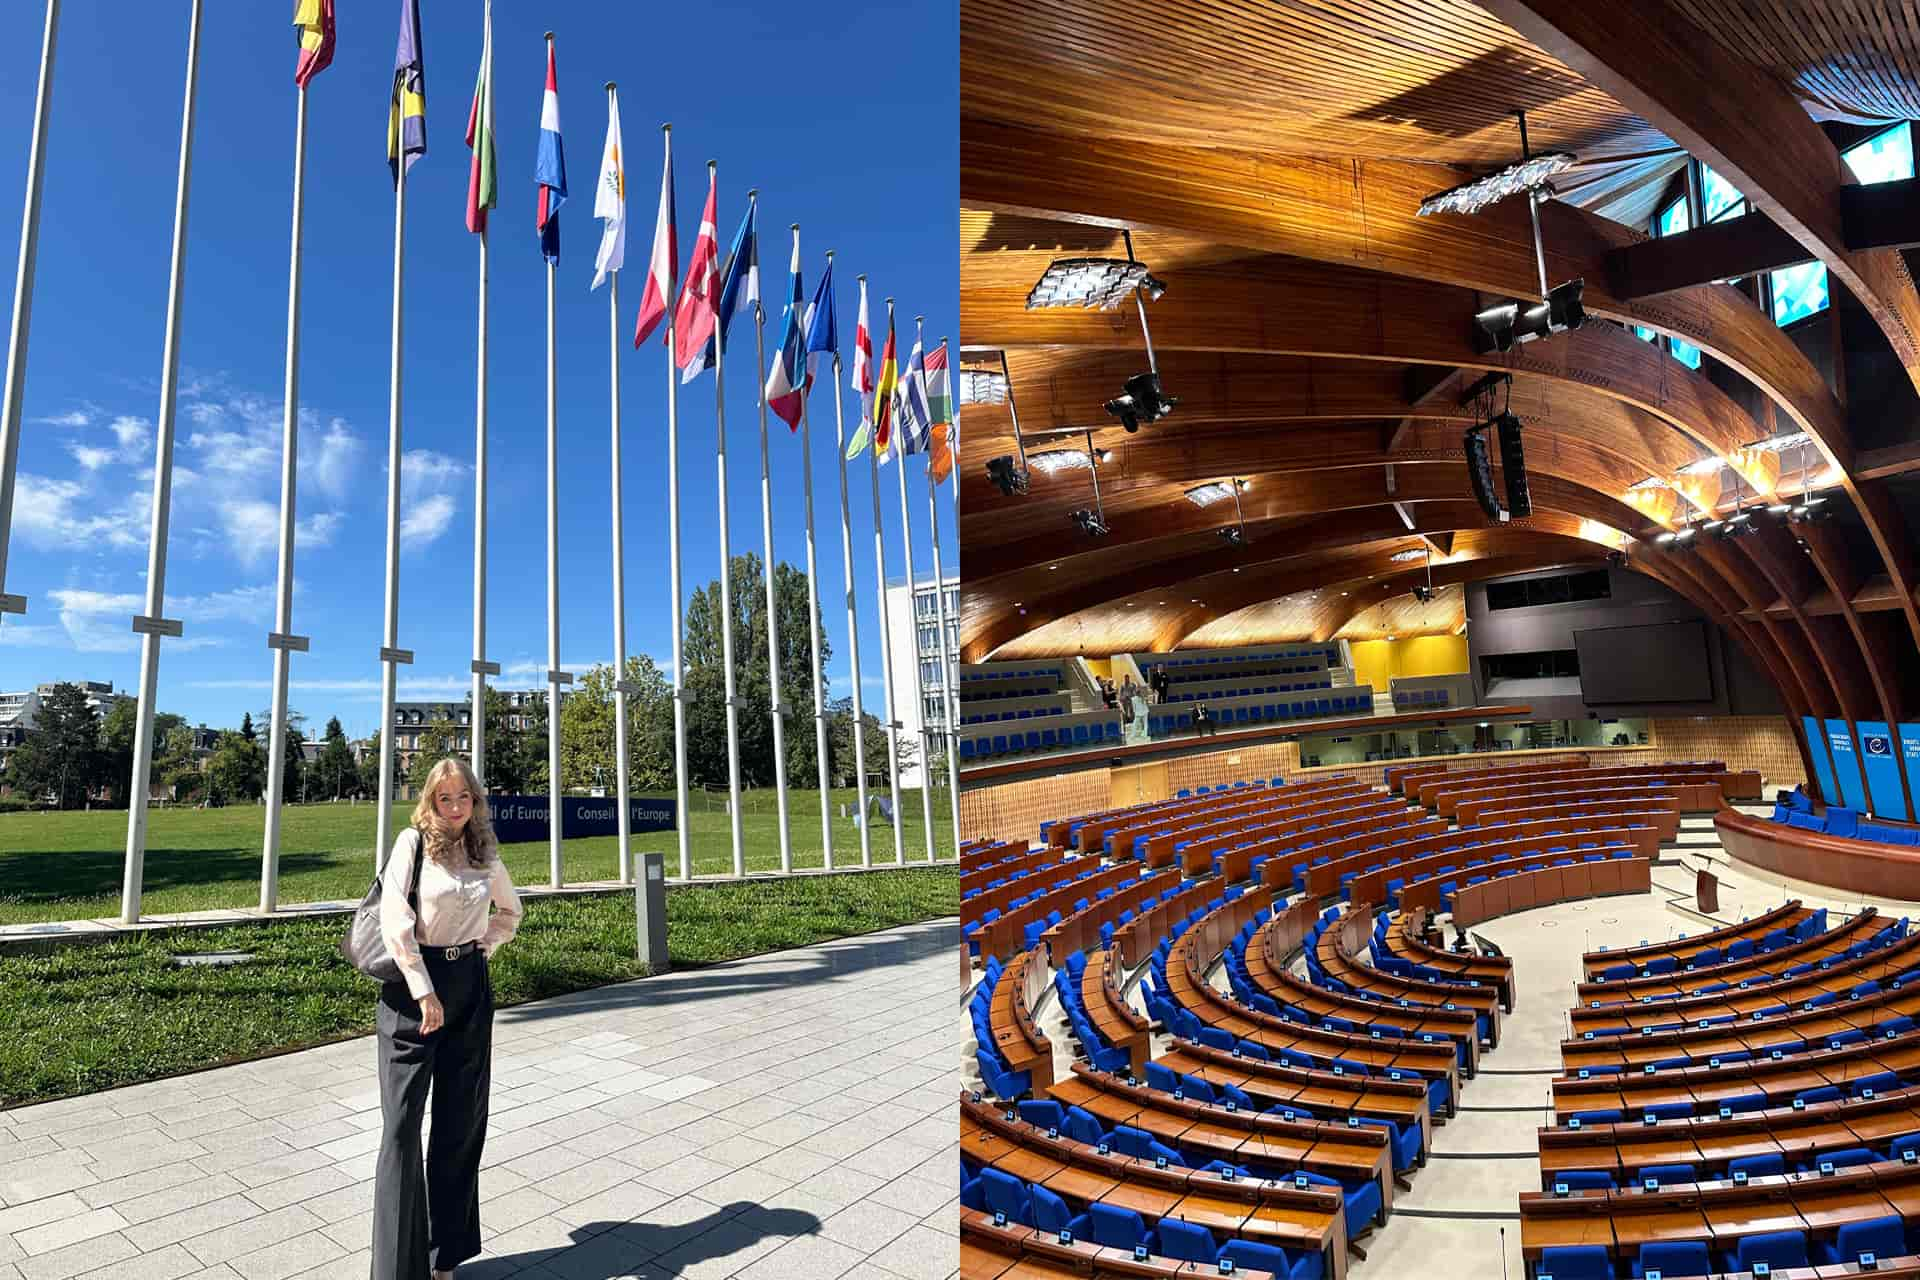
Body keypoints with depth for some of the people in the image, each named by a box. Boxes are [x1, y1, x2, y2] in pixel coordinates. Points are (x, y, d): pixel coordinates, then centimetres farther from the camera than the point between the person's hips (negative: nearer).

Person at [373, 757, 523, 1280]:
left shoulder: (486, 853, 6)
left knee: (461, 1120, 10)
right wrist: (425, 992, -18)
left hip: (470, 986, 5)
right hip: (413, 982, -4)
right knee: (402, 1124, -1)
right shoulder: (412, 842, -7)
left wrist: (487, 944, 6)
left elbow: (510, 910, 23)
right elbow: (395, 920, -15)